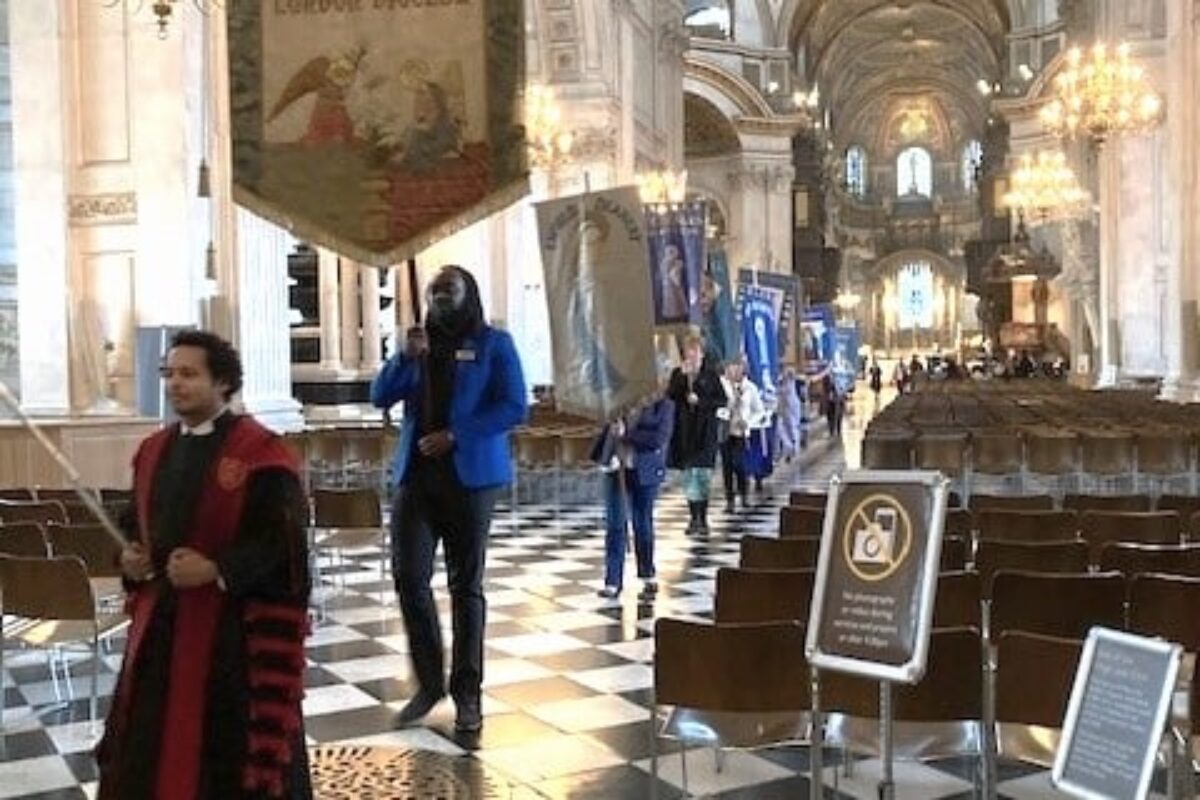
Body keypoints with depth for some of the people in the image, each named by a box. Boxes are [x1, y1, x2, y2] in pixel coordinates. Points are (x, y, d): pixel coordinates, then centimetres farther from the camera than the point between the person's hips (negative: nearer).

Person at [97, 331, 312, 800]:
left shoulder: (260, 453, -12)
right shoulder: (154, 451, 10)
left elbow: (283, 537, -15)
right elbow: (136, 523, 20)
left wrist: (216, 570, -23)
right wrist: (131, 558, -2)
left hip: (235, 624, -7)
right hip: (161, 616, 7)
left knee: (233, 748, 3)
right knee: (150, 746, 13)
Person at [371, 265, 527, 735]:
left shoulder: (493, 344, 2)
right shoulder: (418, 342, 15)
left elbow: (514, 408, -8)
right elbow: (380, 397, 8)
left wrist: (455, 435, -16)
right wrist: (406, 356, -9)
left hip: (470, 476, -3)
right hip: (416, 475, 4)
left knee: (466, 584, 2)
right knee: (408, 577, -3)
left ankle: (467, 692, 11)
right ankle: (428, 682, 13)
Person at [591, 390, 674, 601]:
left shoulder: (663, 404, -5)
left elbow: (659, 438, -15)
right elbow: (608, 428, 17)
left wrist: (626, 434, -15)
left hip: (644, 471, -4)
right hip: (616, 468, 4)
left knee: (643, 525, 6)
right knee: (614, 525, 4)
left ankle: (649, 579, 22)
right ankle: (613, 581, 9)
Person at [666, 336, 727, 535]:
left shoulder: (710, 374, 0)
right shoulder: (677, 374, 7)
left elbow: (722, 399, -1)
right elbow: (669, 397, -4)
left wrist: (700, 401, -13)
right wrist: (682, 376, -13)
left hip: (705, 430, -2)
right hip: (685, 430, 2)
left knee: (703, 474, -4)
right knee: (689, 474, 4)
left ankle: (703, 518, 4)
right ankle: (694, 517, 12)